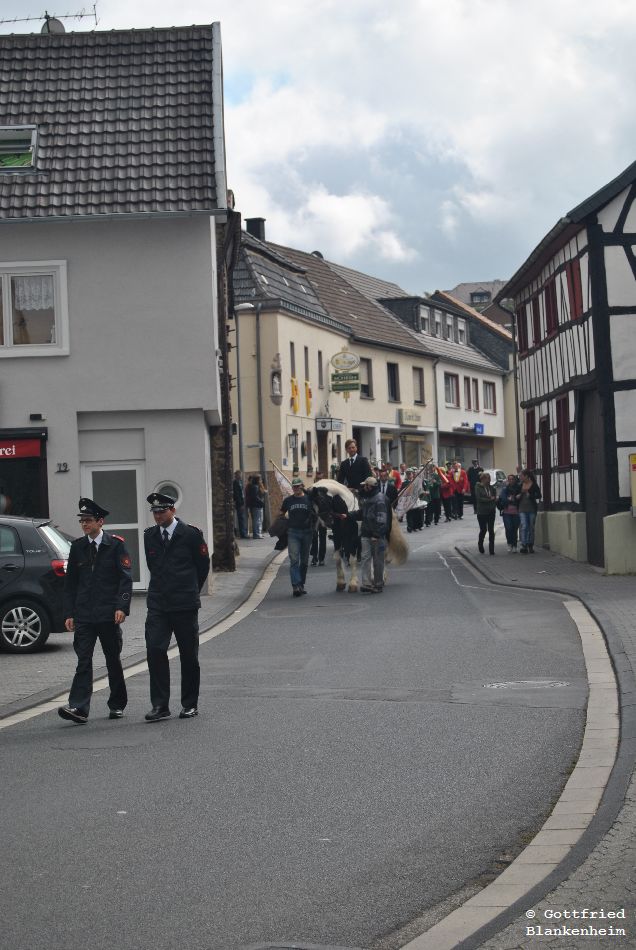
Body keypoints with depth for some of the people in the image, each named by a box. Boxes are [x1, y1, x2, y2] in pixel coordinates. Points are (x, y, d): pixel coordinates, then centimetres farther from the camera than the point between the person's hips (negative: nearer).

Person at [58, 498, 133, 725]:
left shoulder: (116, 544, -1)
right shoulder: (77, 547, 9)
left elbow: (125, 578, -5)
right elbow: (70, 582, 11)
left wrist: (122, 607, -16)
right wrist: (69, 613, 5)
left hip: (109, 614, -2)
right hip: (84, 615, 2)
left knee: (113, 660, 9)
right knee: (83, 661, -7)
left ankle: (117, 705, 22)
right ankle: (78, 708, -14)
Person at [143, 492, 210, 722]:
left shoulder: (191, 534, -5)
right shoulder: (149, 535, 8)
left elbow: (203, 565, 5)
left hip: (185, 605, -3)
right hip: (157, 605, 3)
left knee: (189, 655, 5)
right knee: (155, 650, -10)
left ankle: (190, 705, 17)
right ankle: (160, 705, -6)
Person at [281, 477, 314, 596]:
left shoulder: (309, 499, 2)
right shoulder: (288, 500, 4)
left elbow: (316, 514, 11)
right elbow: (282, 514, 18)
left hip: (306, 532, 1)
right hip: (293, 533, -1)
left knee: (304, 560, 9)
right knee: (294, 559, -12)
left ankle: (301, 585, 20)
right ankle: (295, 585, -17)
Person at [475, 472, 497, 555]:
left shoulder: (492, 488, 6)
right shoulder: (478, 487, -5)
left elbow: (495, 498, 8)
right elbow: (479, 498, -13)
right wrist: (490, 499, -9)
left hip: (491, 511, 3)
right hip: (482, 512, -3)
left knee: (491, 530, 1)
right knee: (483, 530, 1)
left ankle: (491, 549, 5)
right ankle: (480, 544, 28)